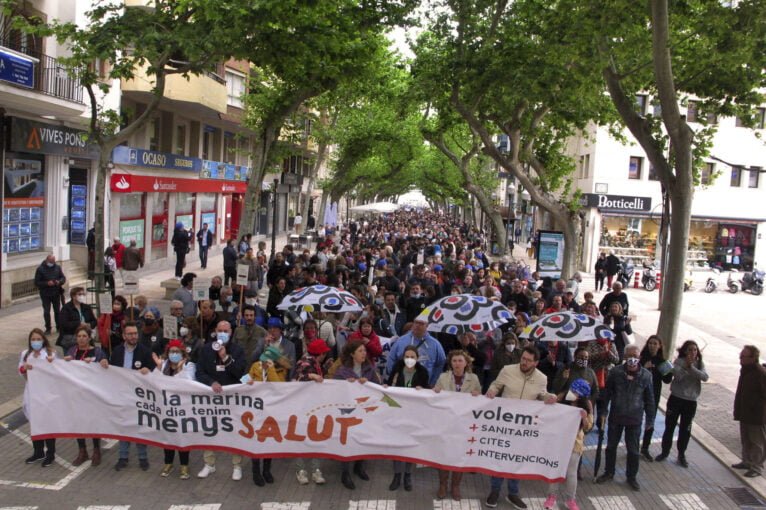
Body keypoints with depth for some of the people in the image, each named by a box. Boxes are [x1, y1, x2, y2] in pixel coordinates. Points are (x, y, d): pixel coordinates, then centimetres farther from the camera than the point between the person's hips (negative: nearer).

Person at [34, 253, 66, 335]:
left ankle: (59, 327, 21)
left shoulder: (57, 267, 4)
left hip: (56, 293, 3)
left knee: (57, 311, 10)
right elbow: (37, 283, -8)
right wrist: (47, 283, -22)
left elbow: (63, 278, 10)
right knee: (46, 312, 0)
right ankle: (48, 328, 11)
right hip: (45, 294, -3)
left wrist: (59, 282, -13)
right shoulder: (40, 269, -7)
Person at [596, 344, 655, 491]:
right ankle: (609, 472, 33)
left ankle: (631, 477, 27)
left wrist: (650, 418, 1)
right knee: (611, 446, 15)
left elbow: (649, 399, 1)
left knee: (633, 450, 9)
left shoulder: (646, 375, -7)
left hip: (634, 419, -1)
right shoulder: (615, 372, -8)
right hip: (615, 417, 1)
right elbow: (607, 392, -1)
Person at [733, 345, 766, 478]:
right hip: (745, 413, 9)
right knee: (745, 440, 20)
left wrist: (755, 407, -19)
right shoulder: (745, 370, 5)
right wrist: (738, 410, 14)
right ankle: (747, 461, 34)